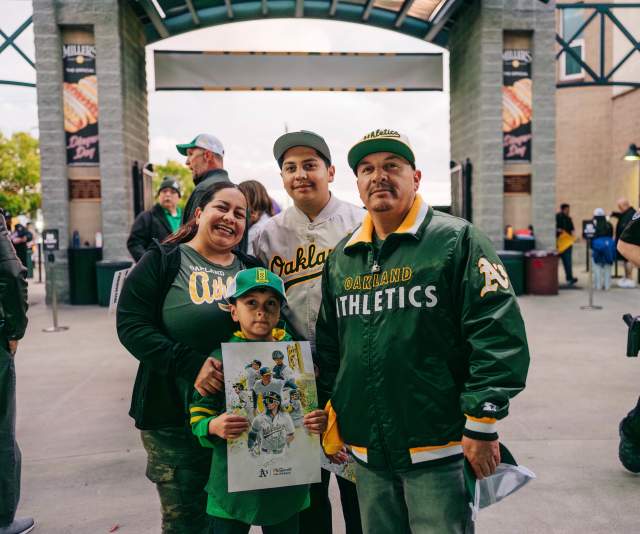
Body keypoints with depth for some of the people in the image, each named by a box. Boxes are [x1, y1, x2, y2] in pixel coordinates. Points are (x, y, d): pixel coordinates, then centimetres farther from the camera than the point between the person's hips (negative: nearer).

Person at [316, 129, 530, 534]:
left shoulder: (456, 240, -8)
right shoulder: (341, 258, 9)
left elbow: (498, 335, -12)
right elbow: (328, 345, 16)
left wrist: (482, 425, -13)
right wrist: (331, 418, 13)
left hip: (438, 448, -5)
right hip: (365, 451, 6)